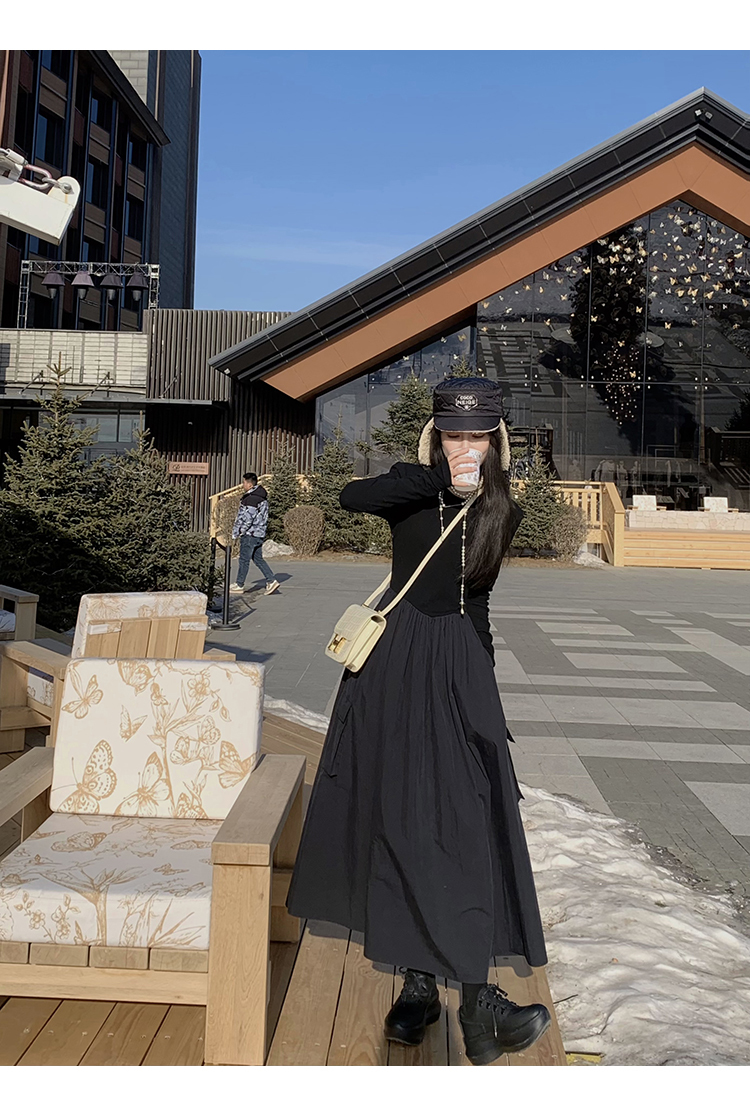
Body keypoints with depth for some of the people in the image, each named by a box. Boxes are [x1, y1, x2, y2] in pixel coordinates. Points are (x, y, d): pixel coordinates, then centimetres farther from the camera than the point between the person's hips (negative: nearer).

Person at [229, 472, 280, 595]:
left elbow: (246, 519, -21)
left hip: (250, 534, -9)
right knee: (258, 558, 15)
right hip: (259, 534, 9)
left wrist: (236, 533, -9)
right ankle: (271, 581, 9)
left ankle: (239, 585, 11)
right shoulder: (262, 496, 11)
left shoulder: (251, 499, -20)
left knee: (244, 559, 2)